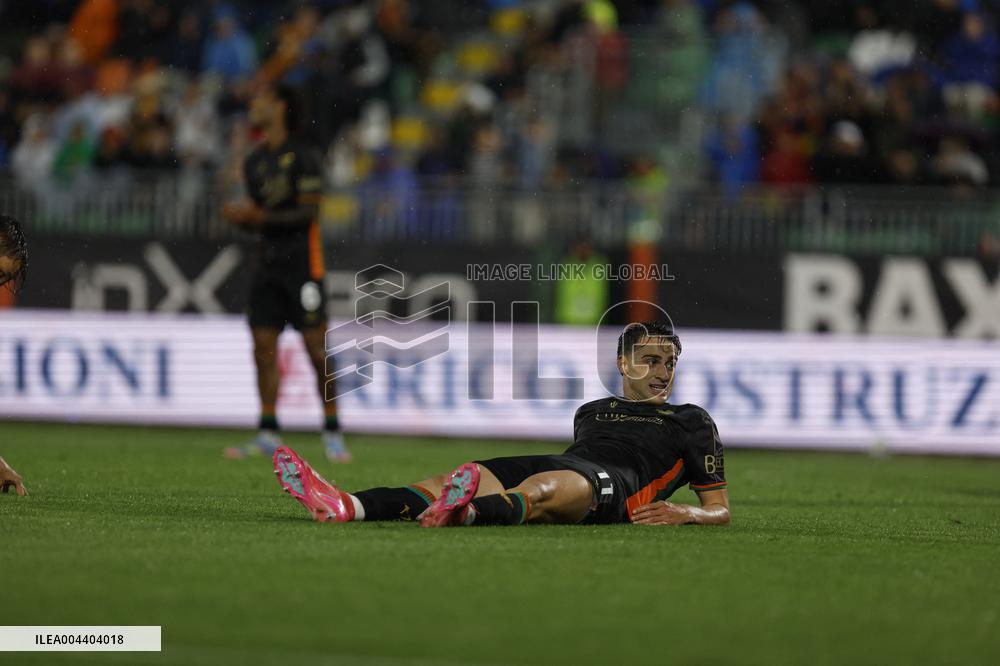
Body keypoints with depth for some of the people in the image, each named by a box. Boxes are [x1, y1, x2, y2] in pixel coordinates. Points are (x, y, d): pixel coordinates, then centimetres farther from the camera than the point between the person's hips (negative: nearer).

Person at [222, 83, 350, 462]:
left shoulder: (301, 158, -7)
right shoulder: (255, 162, 15)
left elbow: (309, 212, -13)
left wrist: (261, 216, -18)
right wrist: (240, 218, 0)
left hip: (302, 263, -7)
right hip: (267, 264, 7)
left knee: (317, 349, -7)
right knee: (263, 347, 0)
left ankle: (333, 434, -2)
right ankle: (267, 435, 4)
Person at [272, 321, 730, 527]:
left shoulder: (692, 422, 24)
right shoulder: (591, 412, 38)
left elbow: (721, 510, 19)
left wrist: (684, 514, -6)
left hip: (618, 481, -6)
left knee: (541, 488, -42)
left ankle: (462, 511, -76)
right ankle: (344, 507, -45)